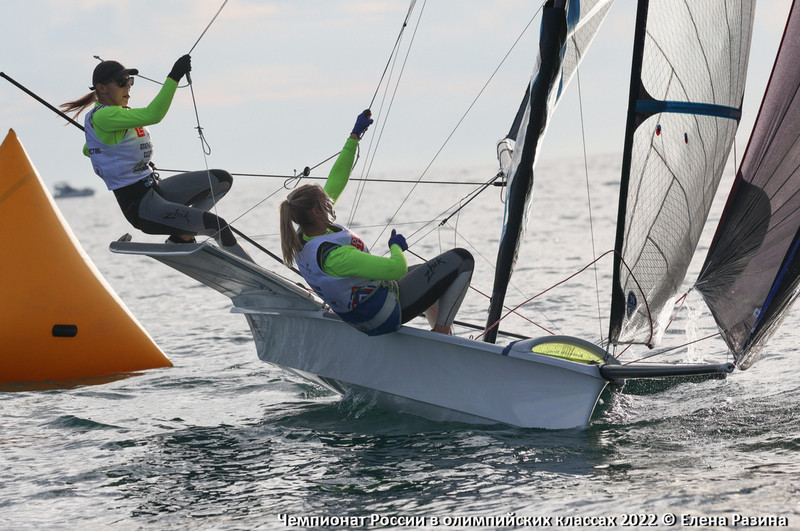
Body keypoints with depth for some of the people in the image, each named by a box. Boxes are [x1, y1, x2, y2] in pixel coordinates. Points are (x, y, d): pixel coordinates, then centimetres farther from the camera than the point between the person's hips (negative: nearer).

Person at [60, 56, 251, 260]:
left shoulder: (115, 113, 13)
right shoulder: (102, 117, -18)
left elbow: (88, 150, 31)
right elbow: (152, 115, -32)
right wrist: (174, 78, -32)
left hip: (154, 188, 10)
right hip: (140, 205, -10)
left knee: (223, 179, 4)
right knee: (218, 225, -18)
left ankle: (180, 236, 5)